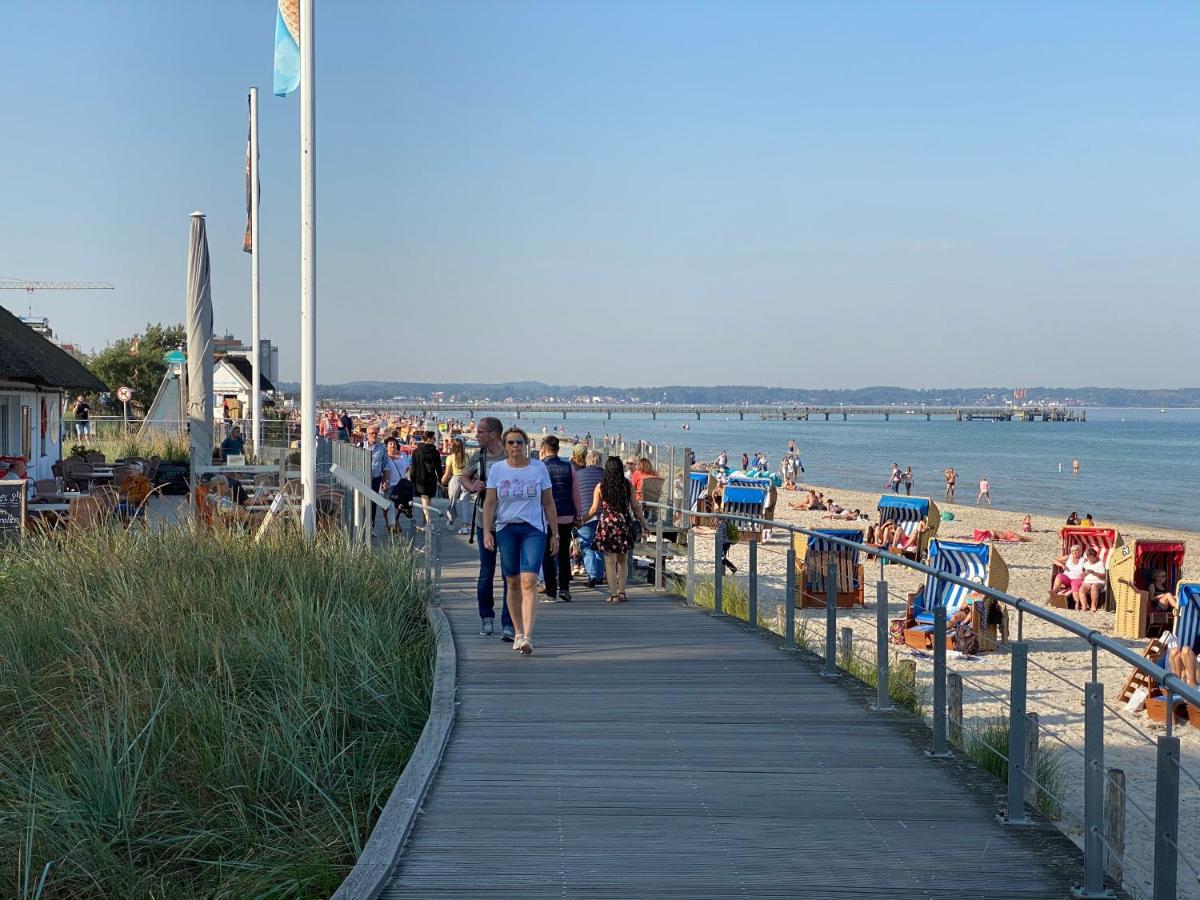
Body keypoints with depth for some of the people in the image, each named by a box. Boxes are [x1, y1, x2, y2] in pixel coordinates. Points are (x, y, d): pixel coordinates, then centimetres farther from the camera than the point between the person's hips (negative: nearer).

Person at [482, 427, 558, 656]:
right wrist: (487, 531, -7)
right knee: (512, 582, 6)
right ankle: (518, 633, 18)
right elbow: (490, 503, 5)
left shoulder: (539, 468, 5)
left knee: (529, 582, -14)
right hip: (506, 528, 2)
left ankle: (527, 636, -21)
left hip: (534, 528, -2)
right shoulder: (497, 469, 6)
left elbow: (548, 503, 9)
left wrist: (554, 534, 8)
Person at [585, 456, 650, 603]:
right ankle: (621, 592, 15)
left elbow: (594, 509, -2)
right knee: (623, 560, 14)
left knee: (610, 561, 2)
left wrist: (582, 521, 13)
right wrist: (644, 524, 14)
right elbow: (635, 507, 3)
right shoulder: (627, 486, 0)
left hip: (606, 525, -1)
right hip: (624, 524, 1)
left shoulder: (600, 486, -3)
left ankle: (614, 594, 0)